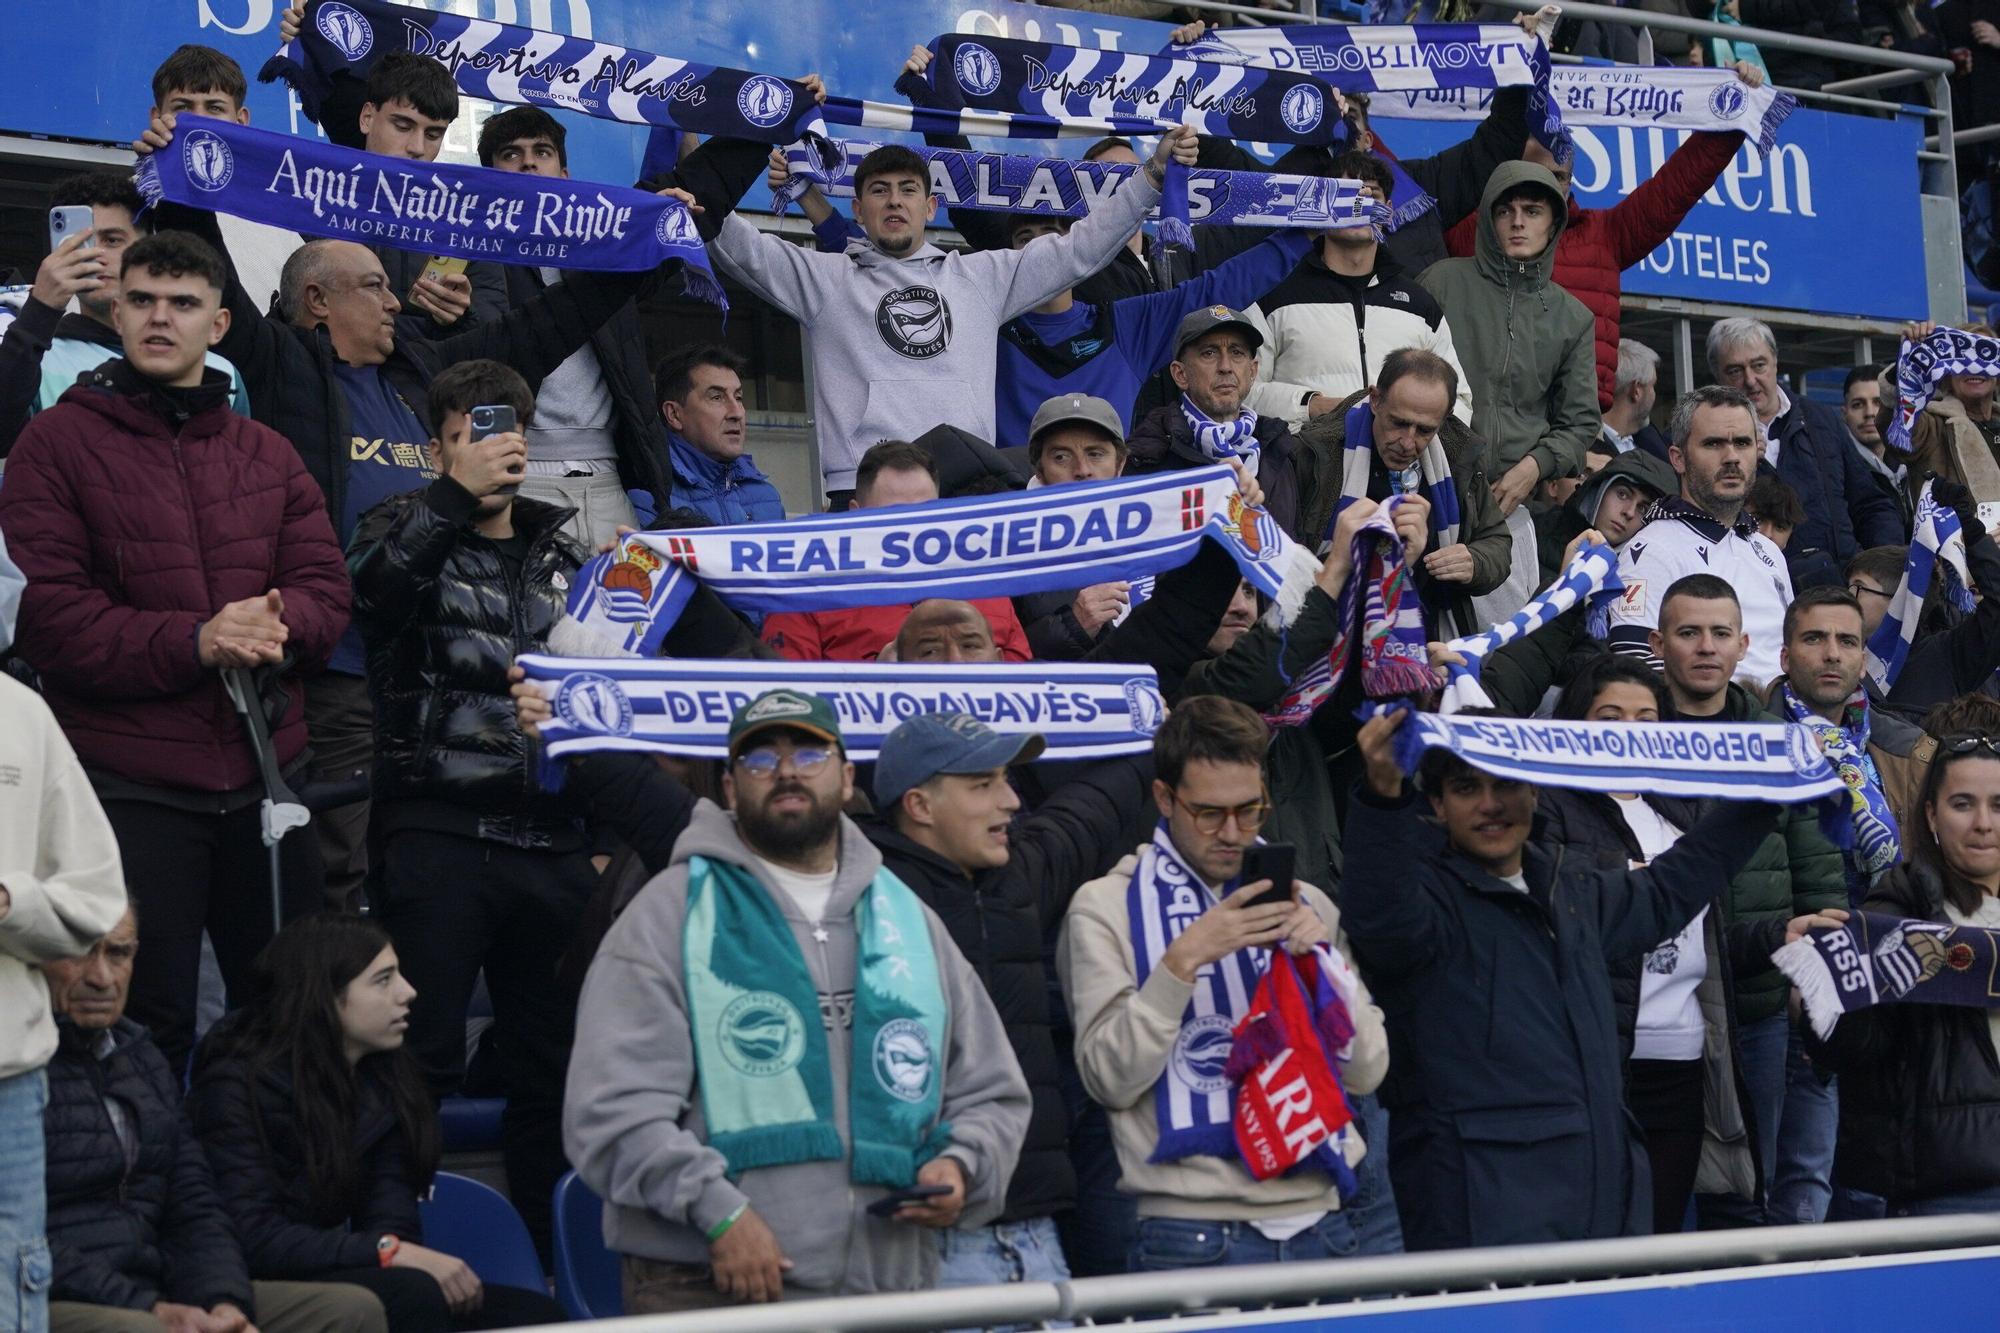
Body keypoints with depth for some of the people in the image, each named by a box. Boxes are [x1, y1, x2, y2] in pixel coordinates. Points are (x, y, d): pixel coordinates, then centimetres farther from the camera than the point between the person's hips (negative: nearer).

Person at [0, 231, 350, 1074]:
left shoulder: (266, 455, 13)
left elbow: (326, 590, 6)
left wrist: (274, 624, -18)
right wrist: (193, 644, -20)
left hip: (266, 775, 4)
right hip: (130, 788, -4)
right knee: (149, 1029, 3)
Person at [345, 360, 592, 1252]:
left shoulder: (562, 556, 18)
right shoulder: (407, 529, 6)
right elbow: (370, 585, -19)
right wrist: (457, 494, -19)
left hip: (551, 840, 5)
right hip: (437, 834, -4)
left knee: (554, 1062, 8)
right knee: (426, 1059, -8)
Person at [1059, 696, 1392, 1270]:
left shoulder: (1304, 901, 15)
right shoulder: (1105, 906, 2)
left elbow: (1366, 1071, 8)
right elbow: (1110, 1078, -8)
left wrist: (1324, 957, -6)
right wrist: (1185, 960, -17)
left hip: (1319, 1218, 4)